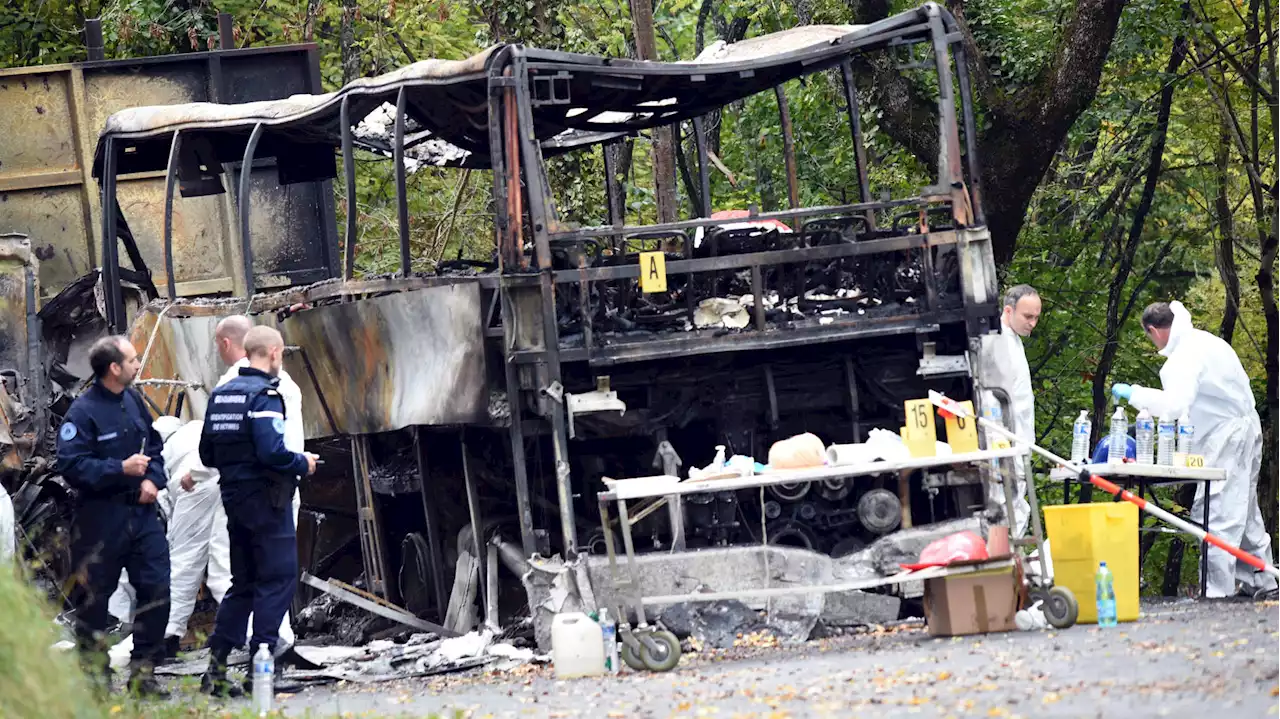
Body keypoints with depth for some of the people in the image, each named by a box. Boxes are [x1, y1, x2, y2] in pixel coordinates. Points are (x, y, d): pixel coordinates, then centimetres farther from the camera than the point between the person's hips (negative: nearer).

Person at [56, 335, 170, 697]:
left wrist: (153, 479, 0)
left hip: (141, 511, 6)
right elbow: (71, 465, -19)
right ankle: (96, 675, 15)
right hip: (101, 515, -6)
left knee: (156, 588, 1)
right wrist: (121, 469, -21)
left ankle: (143, 672, 10)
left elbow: (154, 445, 18)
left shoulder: (132, 400, 8)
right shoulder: (84, 411, -14)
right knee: (93, 598, 4)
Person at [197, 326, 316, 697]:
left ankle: (216, 665, 10)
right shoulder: (264, 395, -14)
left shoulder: (221, 395, 11)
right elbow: (272, 452, -24)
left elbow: (207, 453, 13)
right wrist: (302, 464, -7)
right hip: (265, 498, -8)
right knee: (278, 578, -3)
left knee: (244, 581, 15)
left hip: (234, 497, 8)